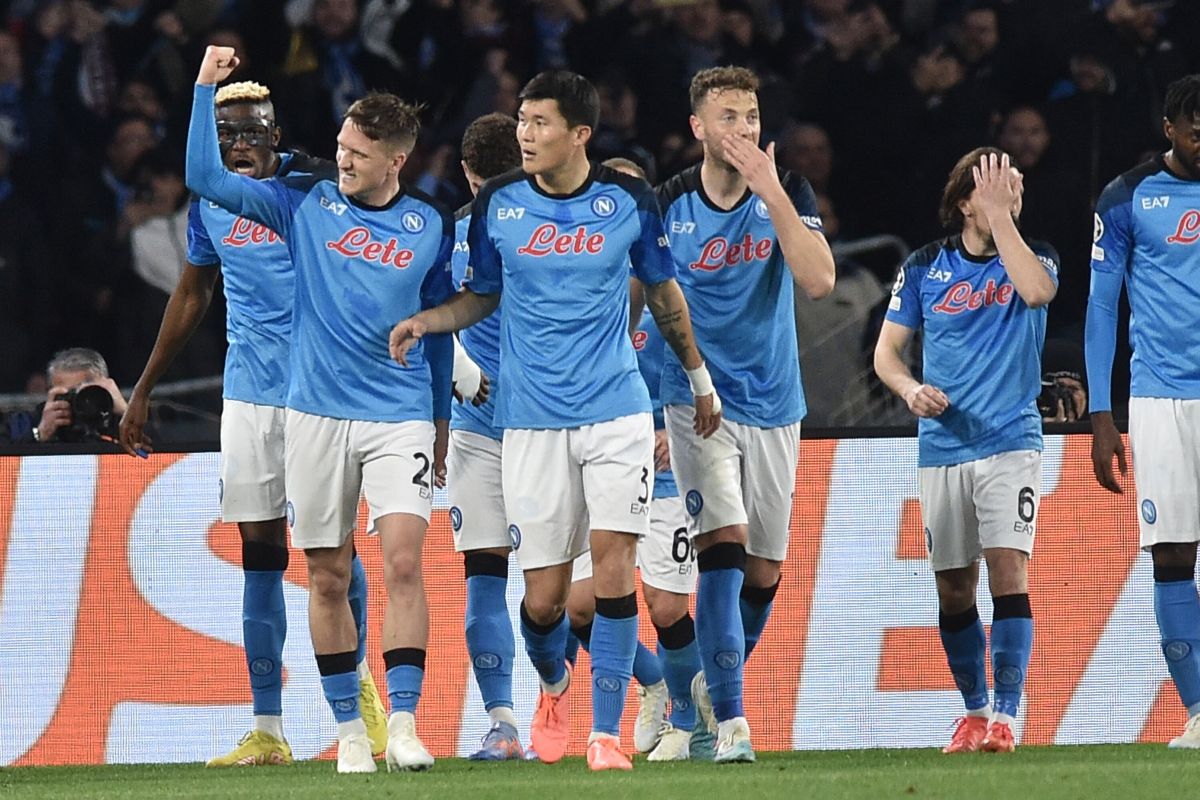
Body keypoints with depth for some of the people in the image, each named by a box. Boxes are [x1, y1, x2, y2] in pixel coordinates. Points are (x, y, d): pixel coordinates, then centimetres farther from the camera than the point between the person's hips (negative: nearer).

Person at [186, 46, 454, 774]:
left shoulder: (431, 227, 5)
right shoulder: (306, 203, 3)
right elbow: (207, 178, -3)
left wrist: (442, 418, 16)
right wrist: (206, 89, -10)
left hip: (401, 419, -1)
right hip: (317, 415, 1)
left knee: (404, 561, -15)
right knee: (329, 578, 3)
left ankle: (404, 723, -14)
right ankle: (349, 728, 13)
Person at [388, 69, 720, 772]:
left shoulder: (629, 201, -2)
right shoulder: (497, 204, 0)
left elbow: (664, 292, 13)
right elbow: (483, 295, 14)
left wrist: (701, 378, 20)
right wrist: (424, 322, -5)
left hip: (617, 411, -1)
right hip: (532, 419, 1)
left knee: (614, 565, -13)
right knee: (543, 595, 0)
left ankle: (607, 733, -5)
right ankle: (553, 685, 33)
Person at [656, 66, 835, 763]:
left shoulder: (788, 194, -3)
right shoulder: (666, 206, -4)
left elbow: (820, 281, -18)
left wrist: (771, 192, -23)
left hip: (774, 407, 3)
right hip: (697, 400, -2)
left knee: (764, 572, 9)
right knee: (724, 548, -19)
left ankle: (715, 684, 35)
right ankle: (730, 722, -20)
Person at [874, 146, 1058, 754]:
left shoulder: (1034, 258, 3)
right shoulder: (925, 268, 6)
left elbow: (1036, 290, -22)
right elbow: (886, 351, 11)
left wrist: (1001, 214, -19)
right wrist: (910, 389, -10)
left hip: (1010, 442, -2)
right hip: (942, 447, 2)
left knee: (1008, 570, -15)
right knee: (953, 587, 6)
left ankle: (1003, 716, -16)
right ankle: (973, 710, 22)